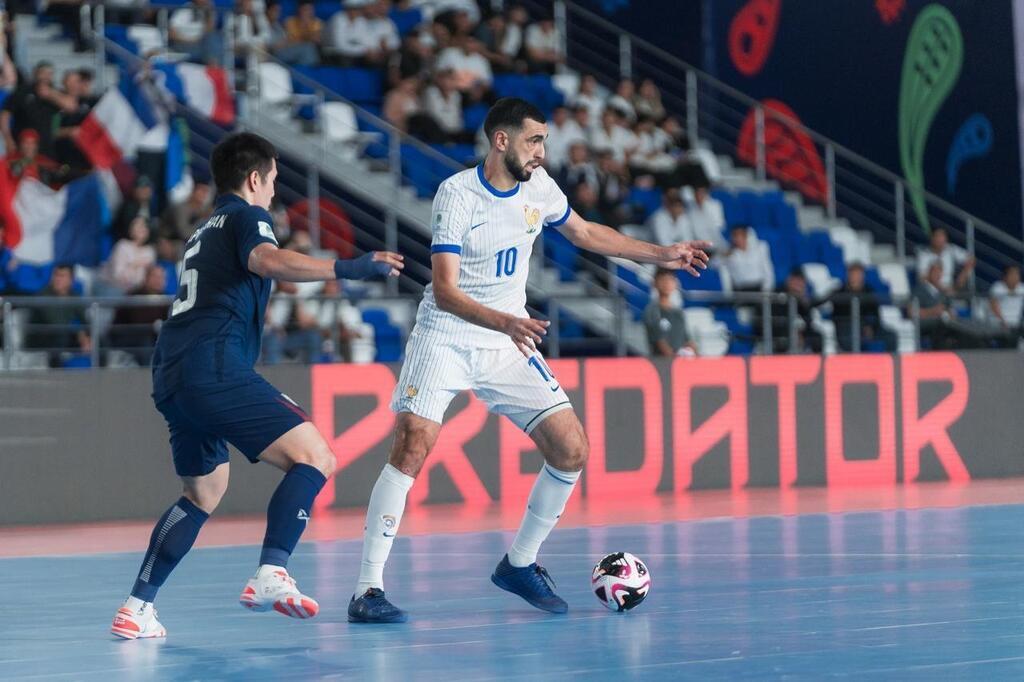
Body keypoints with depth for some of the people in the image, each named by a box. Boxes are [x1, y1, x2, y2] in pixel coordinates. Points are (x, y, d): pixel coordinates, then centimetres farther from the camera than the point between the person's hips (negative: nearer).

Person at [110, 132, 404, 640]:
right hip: (213, 366, -9)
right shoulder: (246, 217, 4)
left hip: (170, 374, 9)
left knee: (203, 495, 24)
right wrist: (345, 269, -29)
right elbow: (267, 260, -19)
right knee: (313, 457, -12)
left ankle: (137, 607, 17)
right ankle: (270, 576, -29)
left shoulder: (204, 232, 30)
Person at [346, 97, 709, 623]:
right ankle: (368, 590, -17)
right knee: (413, 446, -22)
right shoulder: (456, 194, -17)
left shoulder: (539, 187, 1)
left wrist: (662, 255, 21)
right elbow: (445, 291, -23)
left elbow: (584, 233, 21)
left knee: (571, 450, -4)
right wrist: (505, 322, -39)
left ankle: (519, 564, 15)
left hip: (509, 343, 6)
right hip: (445, 339, -6)